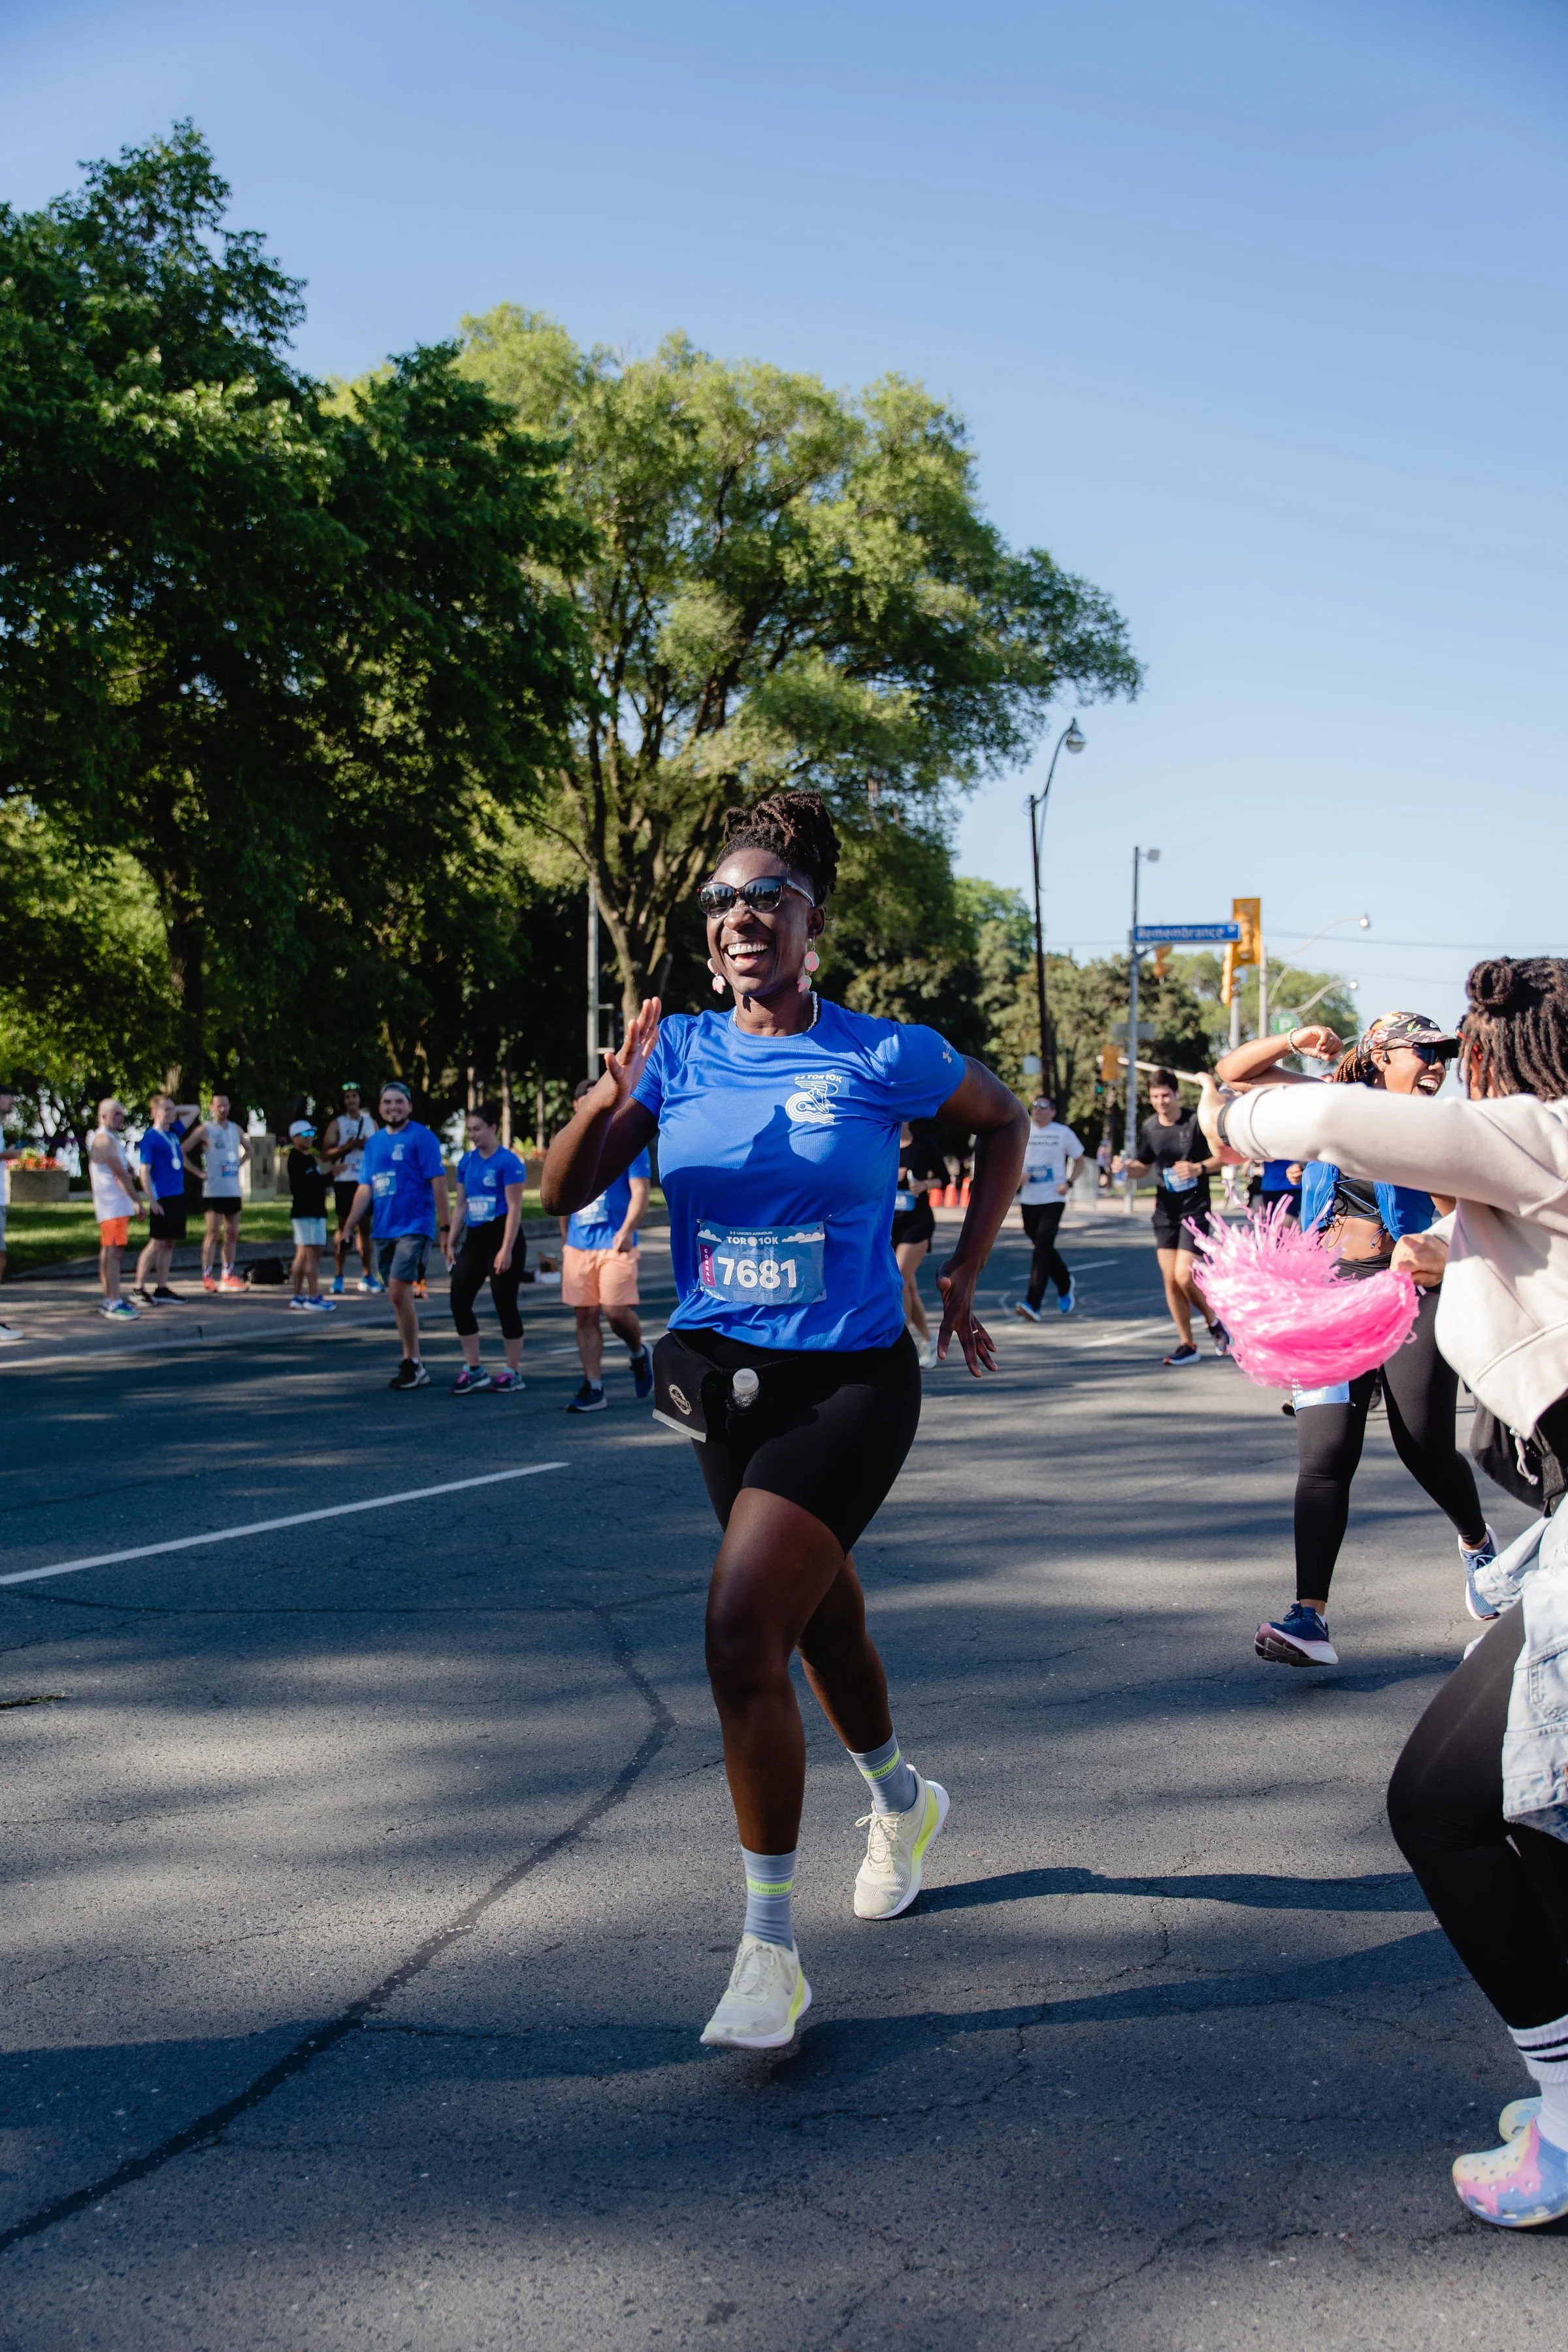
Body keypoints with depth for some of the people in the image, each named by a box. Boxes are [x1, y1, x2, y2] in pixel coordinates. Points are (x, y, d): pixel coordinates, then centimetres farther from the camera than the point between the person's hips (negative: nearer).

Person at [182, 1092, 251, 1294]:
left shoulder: (235, 1129, 12)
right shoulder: (205, 1130, -6)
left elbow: (248, 1149, 30)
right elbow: (181, 1151, -9)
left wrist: (239, 1165, 13)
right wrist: (198, 1172, -11)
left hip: (234, 1190, 6)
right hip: (214, 1191, -6)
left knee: (232, 1234, 8)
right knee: (213, 1233, -7)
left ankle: (228, 1275, 14)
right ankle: (207, 1277, -3)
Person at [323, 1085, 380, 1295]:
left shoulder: (371, 1123, 13)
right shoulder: (336, 1124, 3)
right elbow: (325, 1154, -5)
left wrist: (368, 1146, -7)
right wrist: (348, 1146, -17)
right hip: (344, 1181, -3)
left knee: (366, 1227, 7)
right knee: (342, 1226, -3)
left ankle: (367, 1275, 13)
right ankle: (338, 1277, 0)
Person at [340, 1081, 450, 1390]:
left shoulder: (421, 1137, -5)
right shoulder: (375, 1142, 14)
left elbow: (438, 1182, -10)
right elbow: (365, 1188, 15)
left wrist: (445, 1226, -15)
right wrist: (348, 1227, 10)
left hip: (414, 1227, -7)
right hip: (383, 1230, 7)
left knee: (399, 1292, -15)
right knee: (400, 1297, 10)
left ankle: (413, 1364, -6)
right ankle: (411, 1365, 16)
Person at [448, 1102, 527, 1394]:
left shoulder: (508, 1162, -10)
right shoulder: (467, 1161, 10)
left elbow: (514, 1209, -14)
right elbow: (461, 1205, 16)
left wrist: (506, 1250, -19)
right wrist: (452, 1243, 12)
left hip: (502, 1237, -7)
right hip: (475, 1238, 7)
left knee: (505, 1304, -1)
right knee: (459, 1301, 2)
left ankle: (513, 1372, 11)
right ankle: (473, 1370, 11)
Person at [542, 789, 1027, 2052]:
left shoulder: (884, 1056, -9)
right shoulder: (681, 1052, 0)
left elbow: (1004, 1119, 9)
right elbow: (563, 1194, -4)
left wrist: (963, 1275, 6)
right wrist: (607, 1100, -24)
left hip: (851, 1380, -5)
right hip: (724, 1378, 5)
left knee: (742, 1629, -19)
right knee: (818, 1616, 22)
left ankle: (770, 1949, -6)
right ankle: (905, 1801, 52)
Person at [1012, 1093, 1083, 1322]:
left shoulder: (1063, 1133, 0)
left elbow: (1079, 1159, 9)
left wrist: (1069, 1182, -7)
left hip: (1053, 1199, -4)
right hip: (1029, 1200, 4)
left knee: (1043, 1247, -15)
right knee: (1044, 1248, 15)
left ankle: (1033, 1305, -21)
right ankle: (1065, 1286, 42)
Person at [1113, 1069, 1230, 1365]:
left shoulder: (1196, 1122, -10)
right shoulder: (1149, 1128, 5)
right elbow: (1144, 1167, 16)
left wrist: (1199, 1168, -21)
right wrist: (1126, 1167, -5)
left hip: (1195, 1210, -5)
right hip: (1165, 1211, 5)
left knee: (1184, 1277, -14)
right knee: (1170, 1280, 2)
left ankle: (1215, 1323, 13)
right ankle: (1187, 1344, 13)